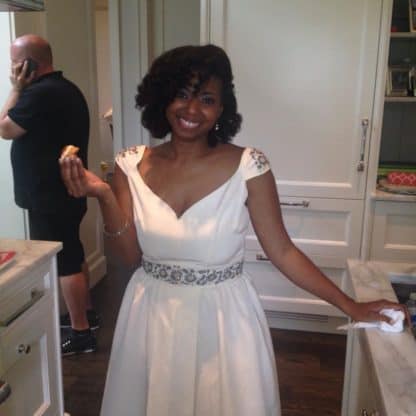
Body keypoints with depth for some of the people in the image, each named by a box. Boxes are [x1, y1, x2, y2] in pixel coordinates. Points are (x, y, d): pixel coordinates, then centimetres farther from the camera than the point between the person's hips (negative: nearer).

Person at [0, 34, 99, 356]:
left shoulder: (40, 93, -22)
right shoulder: (66, 88, 11)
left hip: (49, 197, -10)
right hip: (66, 192, 10)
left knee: (63, 262, -1)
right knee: (73, 256, 20)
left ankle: (80, 332, 10)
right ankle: (86, 313, 34)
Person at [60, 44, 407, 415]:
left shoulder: (248, 166, -14)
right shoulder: (132, 164, -5)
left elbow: (282, 251, -8)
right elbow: (131, 255, -5)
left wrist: (349, 305, -9)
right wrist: (104, 196, -19)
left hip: (223, 319, -2)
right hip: (152, 318, 3)